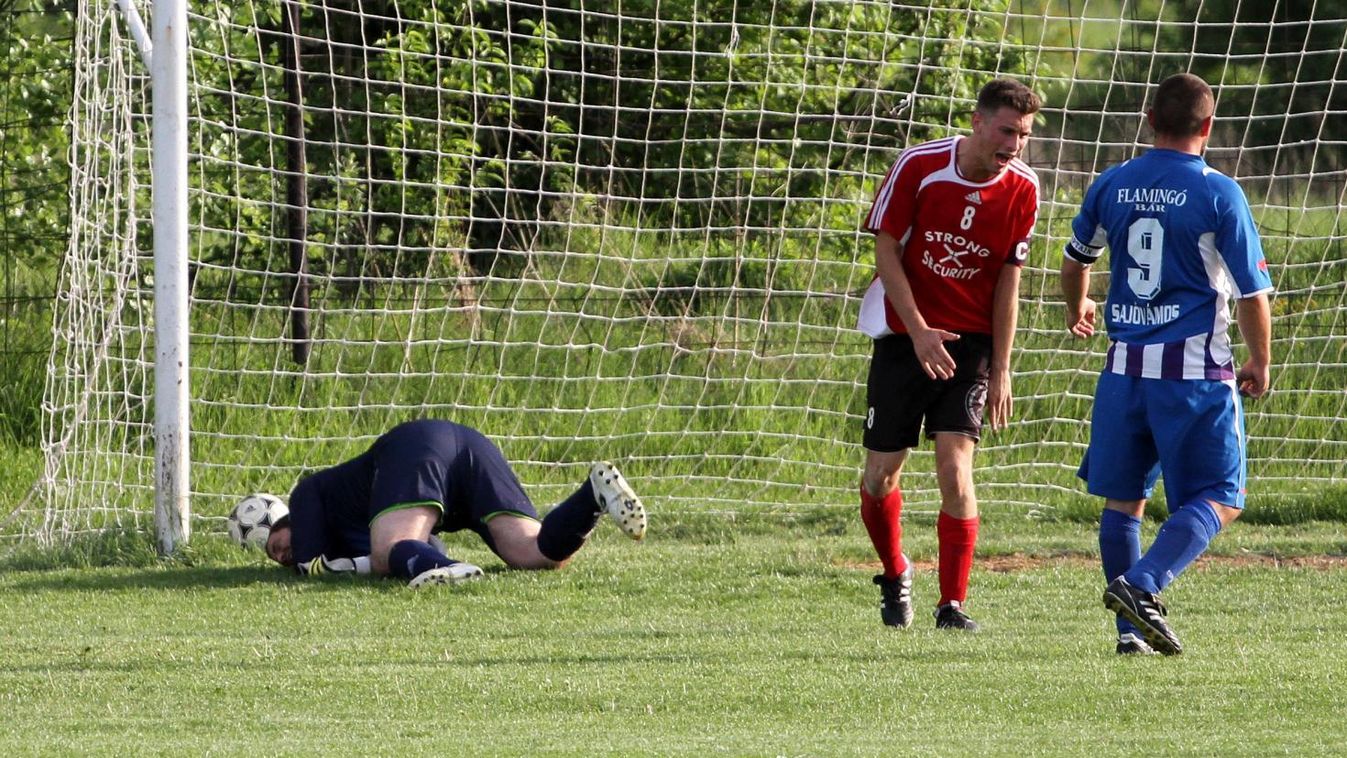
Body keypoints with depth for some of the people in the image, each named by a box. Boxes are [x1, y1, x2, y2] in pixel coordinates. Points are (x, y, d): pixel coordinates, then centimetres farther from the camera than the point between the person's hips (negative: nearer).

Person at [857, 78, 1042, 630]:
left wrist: (1001, 369, -1)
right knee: (881, 473, 3)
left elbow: (1008, 279, 1)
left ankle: (953, 604, -8)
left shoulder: (1022, 190, -6)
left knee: (955, 465, -15)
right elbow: (885, 248, -7)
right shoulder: (919, 166, -12)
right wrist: (919, 331, -16)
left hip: (971, 341, 0)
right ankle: (895, 575, 31)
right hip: (904, 332, 0)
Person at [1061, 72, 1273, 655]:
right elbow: (1251, 290, -6)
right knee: (1218, 500, 1)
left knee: (1122, 497, 15)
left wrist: (1078, 310, 45)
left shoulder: (1111, 186, 6)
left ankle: (1131, 628, 11)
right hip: (1196, 367, -5)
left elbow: (1076, 259, 23)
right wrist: (1259, 364, 10)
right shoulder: (1218, 194, -8)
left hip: (1125, 366, 5)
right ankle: (1142, 586, -19)